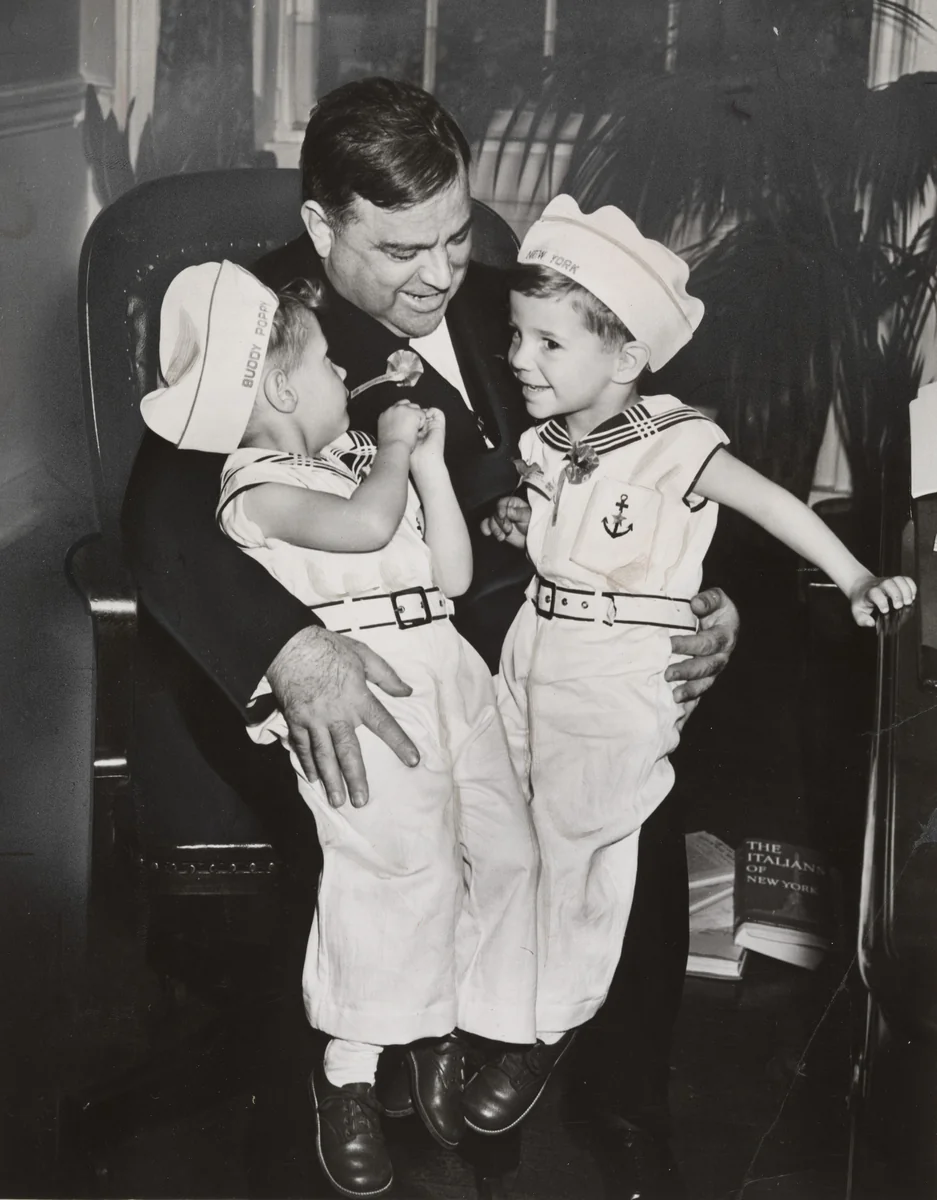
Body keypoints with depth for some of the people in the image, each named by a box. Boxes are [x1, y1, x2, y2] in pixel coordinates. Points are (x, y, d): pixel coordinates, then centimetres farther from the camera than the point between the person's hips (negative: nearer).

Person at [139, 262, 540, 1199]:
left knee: (503, 846, 4)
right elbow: (366, 525, -23)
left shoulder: (359, 458, 21)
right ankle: (347, 1074, 3)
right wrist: (394, 451, -3)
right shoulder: (261, 487, -4)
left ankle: (450, 1032, 21)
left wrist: (428, 459, 12)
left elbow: (452, 574, 17)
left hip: (444, 666, 8)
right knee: (398, 866, -15)